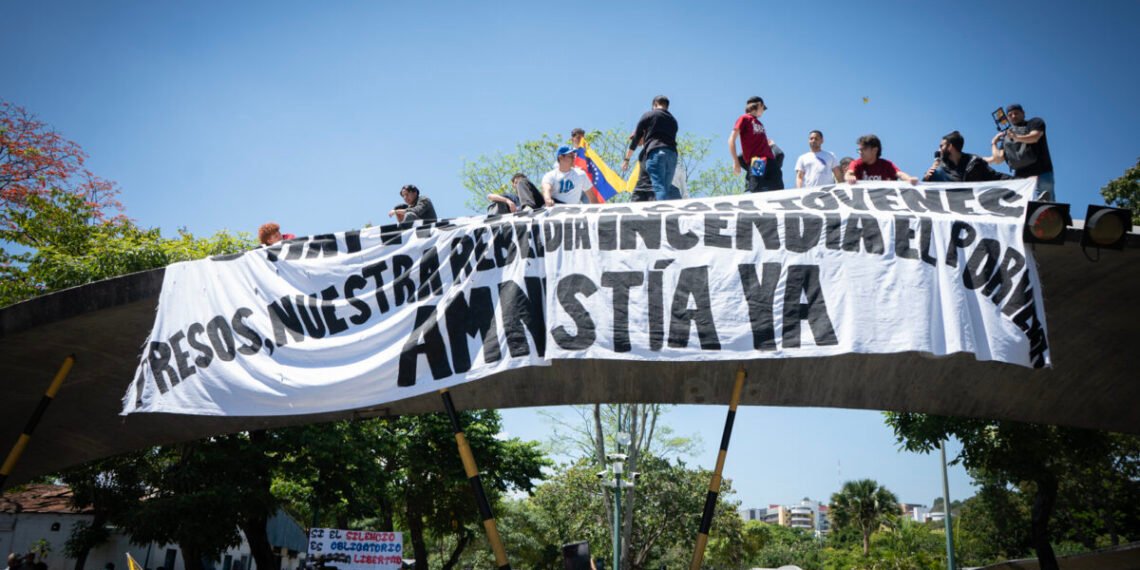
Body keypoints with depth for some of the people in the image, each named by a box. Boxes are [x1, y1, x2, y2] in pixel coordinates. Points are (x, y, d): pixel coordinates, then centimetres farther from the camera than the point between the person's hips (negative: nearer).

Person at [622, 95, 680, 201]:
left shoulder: (648, 115, 14)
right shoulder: (673, 120, 28)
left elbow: (635, 138, 15)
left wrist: (626, 159, 24)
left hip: (655, 152, -5)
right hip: (672, 154, 5)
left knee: (659, 187, -16)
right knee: (666, 187, 6)